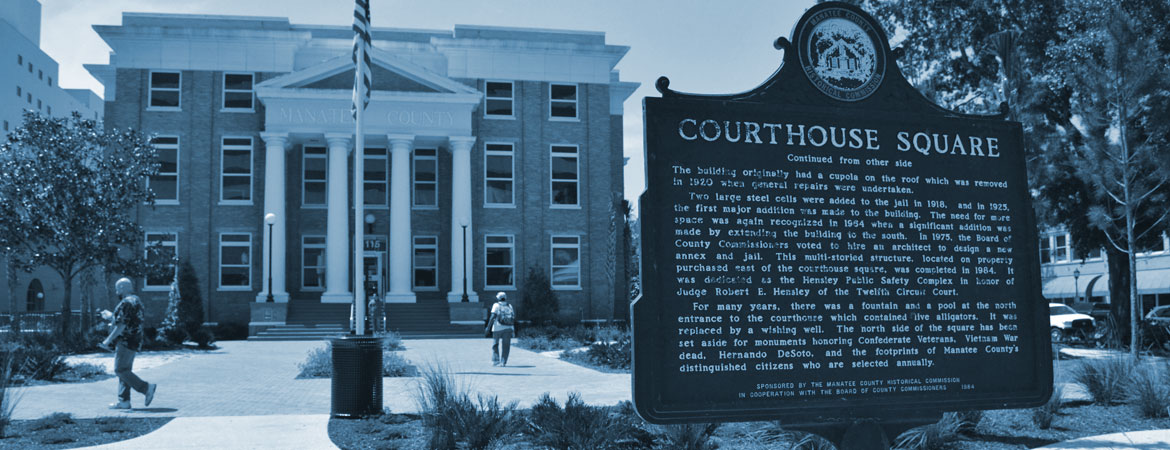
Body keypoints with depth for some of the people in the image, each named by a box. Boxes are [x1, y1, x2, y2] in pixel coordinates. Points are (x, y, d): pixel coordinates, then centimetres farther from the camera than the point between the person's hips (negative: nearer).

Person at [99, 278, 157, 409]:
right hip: (133, 342, 10)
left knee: (120, 370, -8)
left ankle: (147, 388, -11)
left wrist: (109, 340, -16)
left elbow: (122, 325, -21)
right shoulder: (136, 300, 17)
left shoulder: (126, 303, -15)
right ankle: (124, 401, 11)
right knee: (124, 370, 11)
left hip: (126, 341, -10)